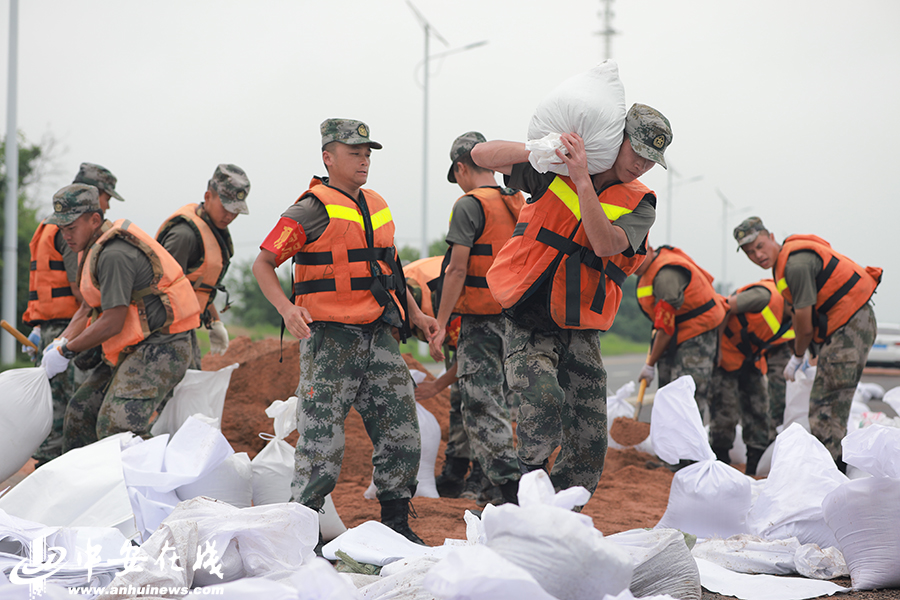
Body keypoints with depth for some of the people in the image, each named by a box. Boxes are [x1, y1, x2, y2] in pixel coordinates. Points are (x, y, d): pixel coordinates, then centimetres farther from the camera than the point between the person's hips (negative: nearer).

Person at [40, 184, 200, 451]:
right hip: (136, 349, 11)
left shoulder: (114, 254, -20)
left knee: (116, 425, -23)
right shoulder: (97, 249, 14)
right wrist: (61, 341, 2)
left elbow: (113, 323, -21)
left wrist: (66, 351, -12)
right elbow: (88, 309, 18)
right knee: (81, 411, 14)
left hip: (159, 349, -11)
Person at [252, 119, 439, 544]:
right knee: (322, 441, -5)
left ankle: (395, 525, 19)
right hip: (329, 338, -7)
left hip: (378, 336, 7)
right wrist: (286, 308, -24)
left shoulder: (378, 206, 15)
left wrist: (415, 314, 21)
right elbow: (263, 264, -9)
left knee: (401, 433, 7)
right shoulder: (312, 210, -8)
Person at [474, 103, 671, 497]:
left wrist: (583, 180, -27)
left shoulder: (638, 205, 3)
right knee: (543, 395, -31)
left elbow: (606, 245, -18)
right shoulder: (554, 169, 2)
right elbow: (482, 155, -2)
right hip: (529, 326, -2)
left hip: (580, 334, 3)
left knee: (589, 449, 1)